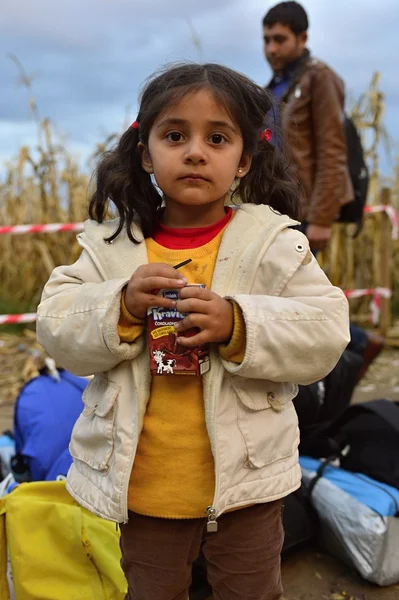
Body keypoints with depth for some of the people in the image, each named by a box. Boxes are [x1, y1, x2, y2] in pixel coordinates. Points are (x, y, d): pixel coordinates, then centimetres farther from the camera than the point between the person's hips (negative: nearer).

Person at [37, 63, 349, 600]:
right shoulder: (112, 243, -4)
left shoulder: (275, 242, -9)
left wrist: (239, 325, -28)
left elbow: (326, 334, -13)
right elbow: (57, 330, -6)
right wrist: (122, 307, -25)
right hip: (139, 487, 2)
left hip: (246, 481, -1)